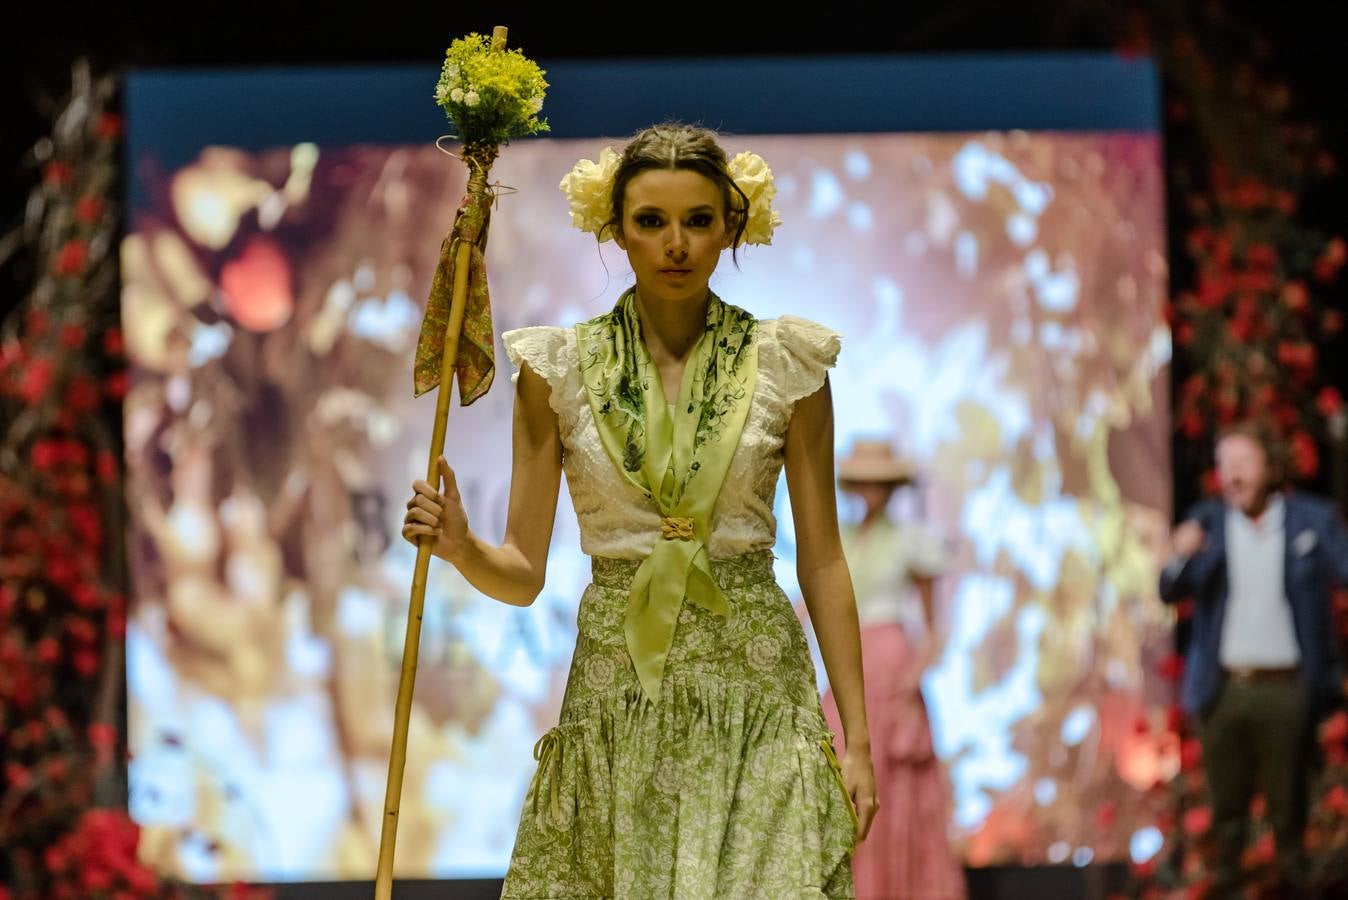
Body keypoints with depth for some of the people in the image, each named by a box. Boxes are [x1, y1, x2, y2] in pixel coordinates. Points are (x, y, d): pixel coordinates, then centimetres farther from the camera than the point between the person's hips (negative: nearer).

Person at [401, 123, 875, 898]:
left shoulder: (784, 364, 1)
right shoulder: (560, 369, 1)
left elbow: (823, 560, 3)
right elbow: (523, 572, 2)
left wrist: (857, 739, 0)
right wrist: (462, 548, -21)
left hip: (756, 696, 0)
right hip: (616, 709, 0)